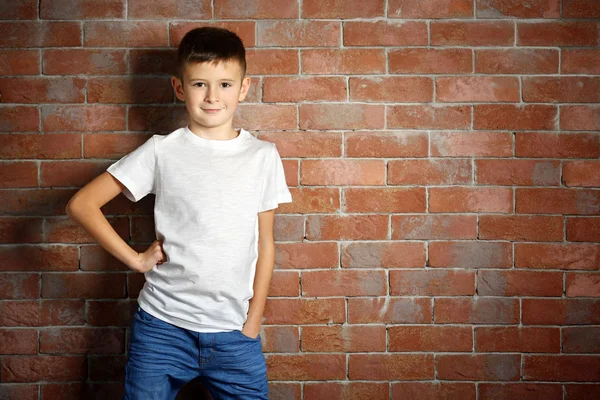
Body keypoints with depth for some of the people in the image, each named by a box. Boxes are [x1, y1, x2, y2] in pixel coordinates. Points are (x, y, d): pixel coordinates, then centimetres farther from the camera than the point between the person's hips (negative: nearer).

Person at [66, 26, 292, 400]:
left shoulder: (264, 156, 1)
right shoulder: (162, 151, -4)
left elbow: (265, 243, 6)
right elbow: (82, 204, -3)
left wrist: (252, 326, 4)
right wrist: (136, 258, -7)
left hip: (234, 332, 1)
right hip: (163, 326, -1)